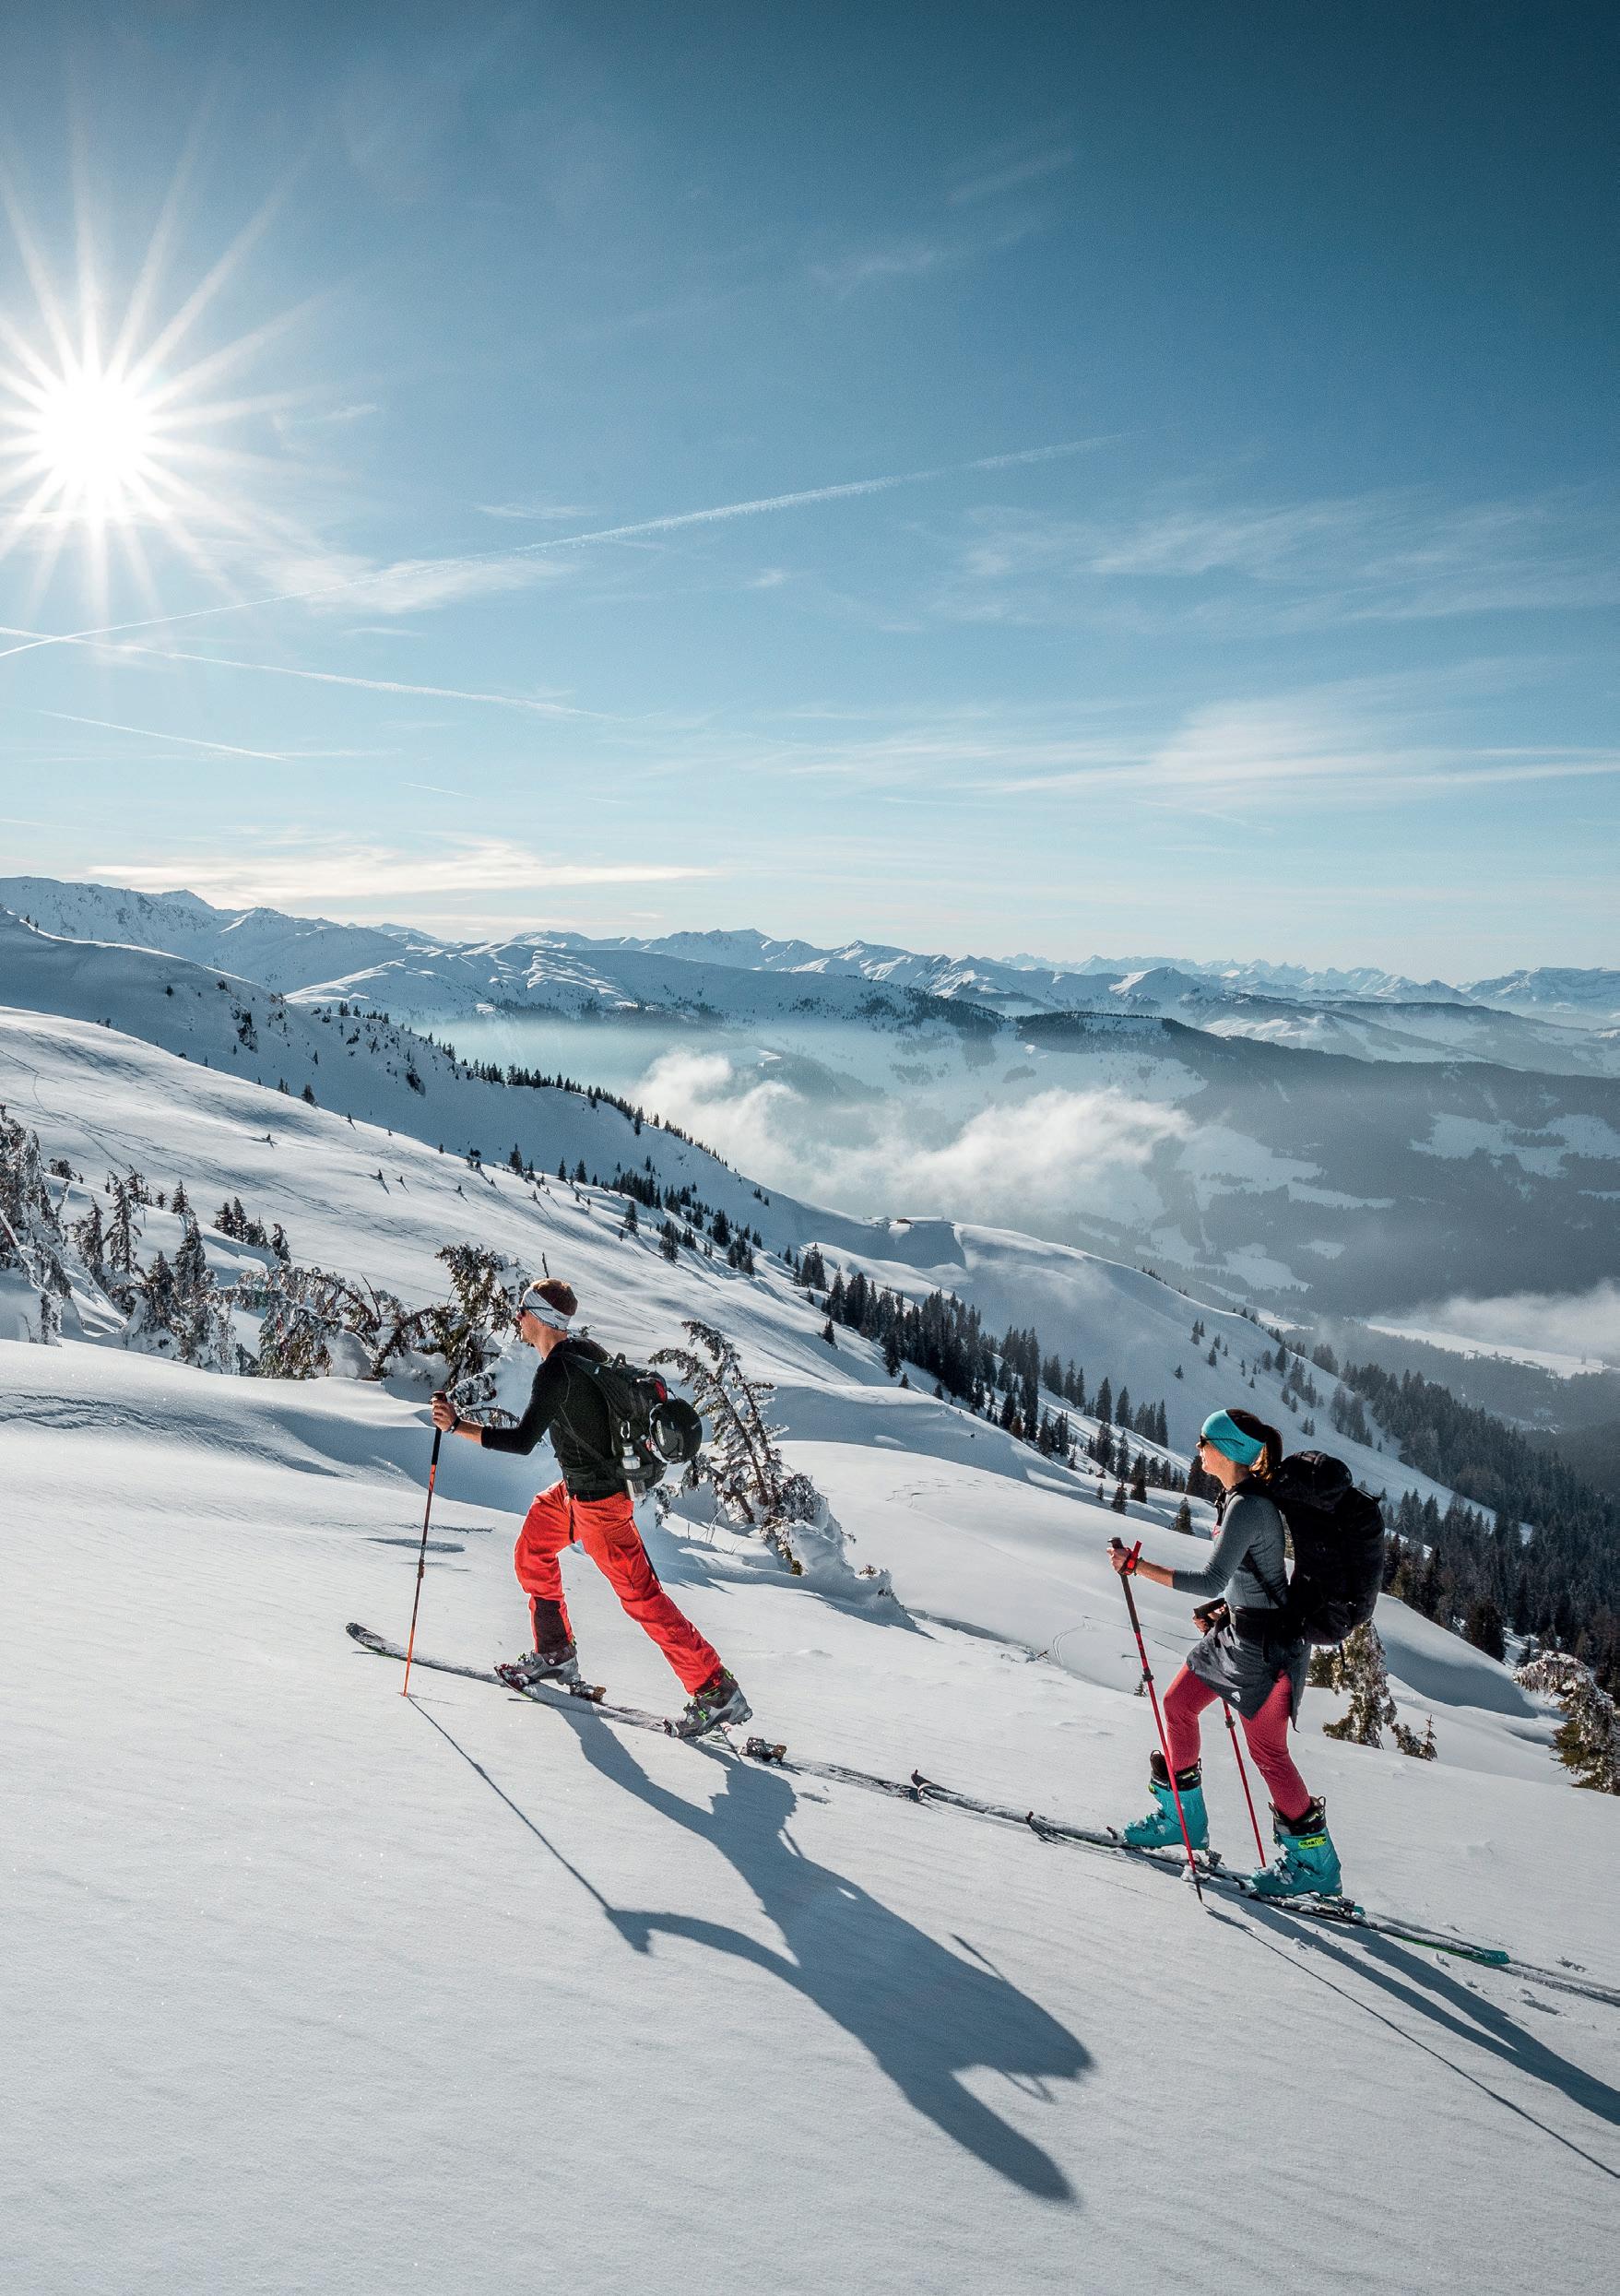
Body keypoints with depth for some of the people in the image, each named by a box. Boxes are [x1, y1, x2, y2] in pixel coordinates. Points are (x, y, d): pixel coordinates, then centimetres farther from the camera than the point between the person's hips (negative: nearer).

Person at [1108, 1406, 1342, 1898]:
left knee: (1268, 1751, 1)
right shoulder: (1240, 1496, 5)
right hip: (1240, 1628, 10)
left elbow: (1211, 1580, -30)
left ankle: (1314, 1861, 16)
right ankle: (1183, 1816, 30)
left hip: (1266, 1643, -10)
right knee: (1178, 1703, 16)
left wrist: (1137, 1566, -29)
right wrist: (1225, 1608, 11)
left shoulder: (1247, 1506, -26)